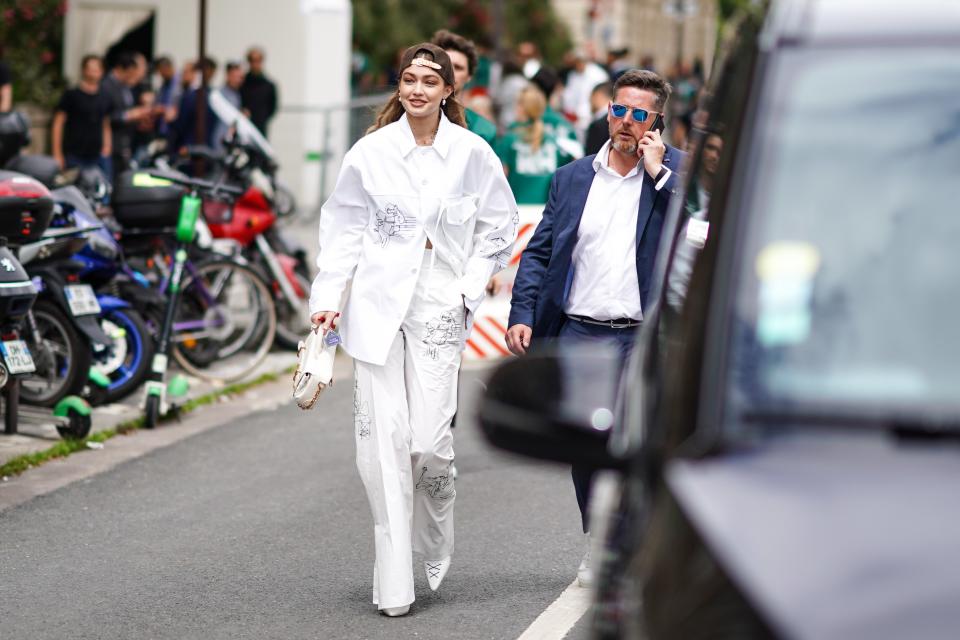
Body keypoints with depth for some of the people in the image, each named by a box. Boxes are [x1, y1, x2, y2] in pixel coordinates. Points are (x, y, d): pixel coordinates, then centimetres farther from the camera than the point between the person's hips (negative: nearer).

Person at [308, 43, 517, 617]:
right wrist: (327, 299, 0)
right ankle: (394, 584, 2)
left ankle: (436, 548, 22)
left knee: (429, 441, -8)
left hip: (439, 310, 0)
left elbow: (500, 225, 11)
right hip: (378, 306, 1)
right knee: (383, 440, -4)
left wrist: (471, 288, 1)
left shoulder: (472, 153, 2)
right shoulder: (372, 151, 2)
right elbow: (344, 227, 8)